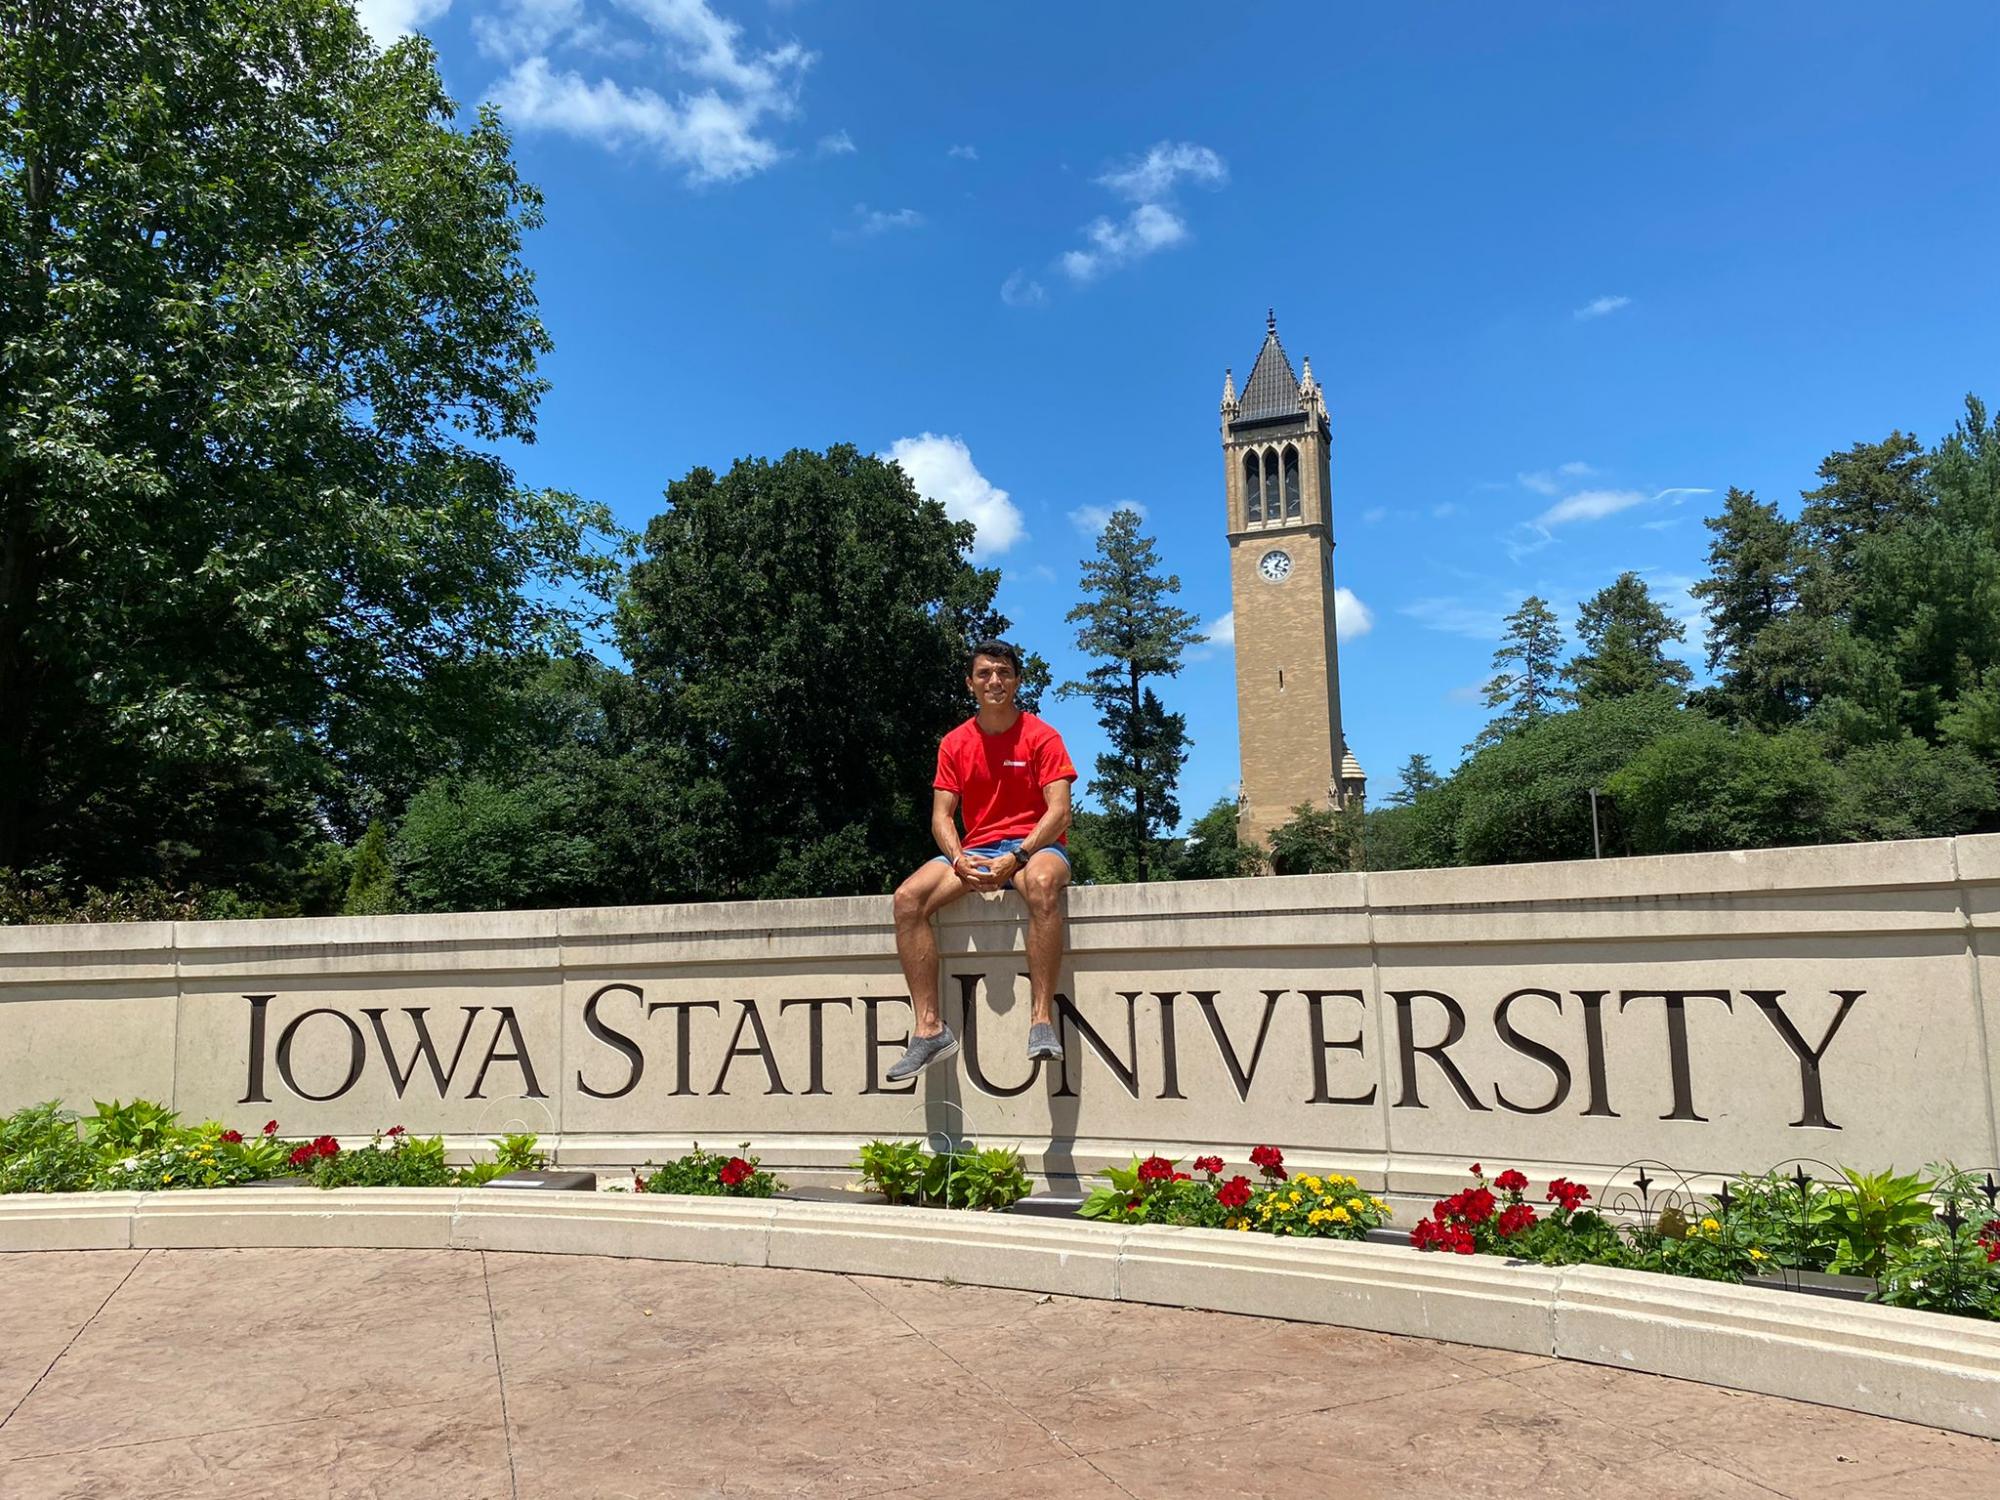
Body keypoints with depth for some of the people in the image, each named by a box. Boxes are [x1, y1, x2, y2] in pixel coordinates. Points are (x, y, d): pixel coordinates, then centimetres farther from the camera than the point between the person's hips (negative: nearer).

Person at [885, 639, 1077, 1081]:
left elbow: (1059, 812, -9)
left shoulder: (1041, 736, -1)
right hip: (975, 851, 4)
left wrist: (1016, 858, -22)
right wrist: (959, 860, -15)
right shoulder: (955, 743, 10)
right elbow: (942, 816, 6)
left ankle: (1042, 1019, -37)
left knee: (1042, 883, -40)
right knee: (908, 897, -22)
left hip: (1034, 846, -4)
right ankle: (930, 1027, -23)